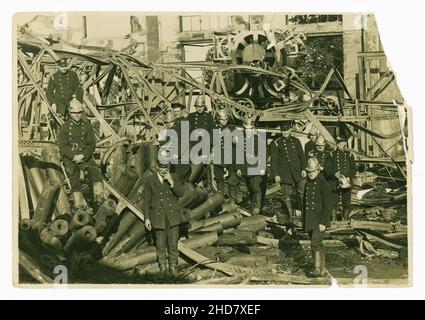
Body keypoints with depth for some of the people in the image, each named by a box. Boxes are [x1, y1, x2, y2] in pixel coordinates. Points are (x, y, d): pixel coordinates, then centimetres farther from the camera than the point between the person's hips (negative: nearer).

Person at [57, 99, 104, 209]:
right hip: (69, 157, -1)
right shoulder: (64, 127, 3)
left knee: (96, 171, -27)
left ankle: (99, 197, -34)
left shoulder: (87, 125, 7)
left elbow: (92, 144, 2)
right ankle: (79, 205, -18)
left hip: (85, 156, 1)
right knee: (75, 181, -20)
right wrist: (74, 156, -21)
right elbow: (63, 146, -5)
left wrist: (82, 155, -16)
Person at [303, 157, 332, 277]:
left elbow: (328, 206, -15)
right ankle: (323, 267, 25)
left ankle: (318, 269, -15)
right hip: (309, 221, 7)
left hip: (320, 221, -7)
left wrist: (323, 222, -19)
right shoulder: (307, 184, 11)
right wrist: (304, 221, 17)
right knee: (318, 244, 14)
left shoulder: (323, 184, -12)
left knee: (315, 243, -17)